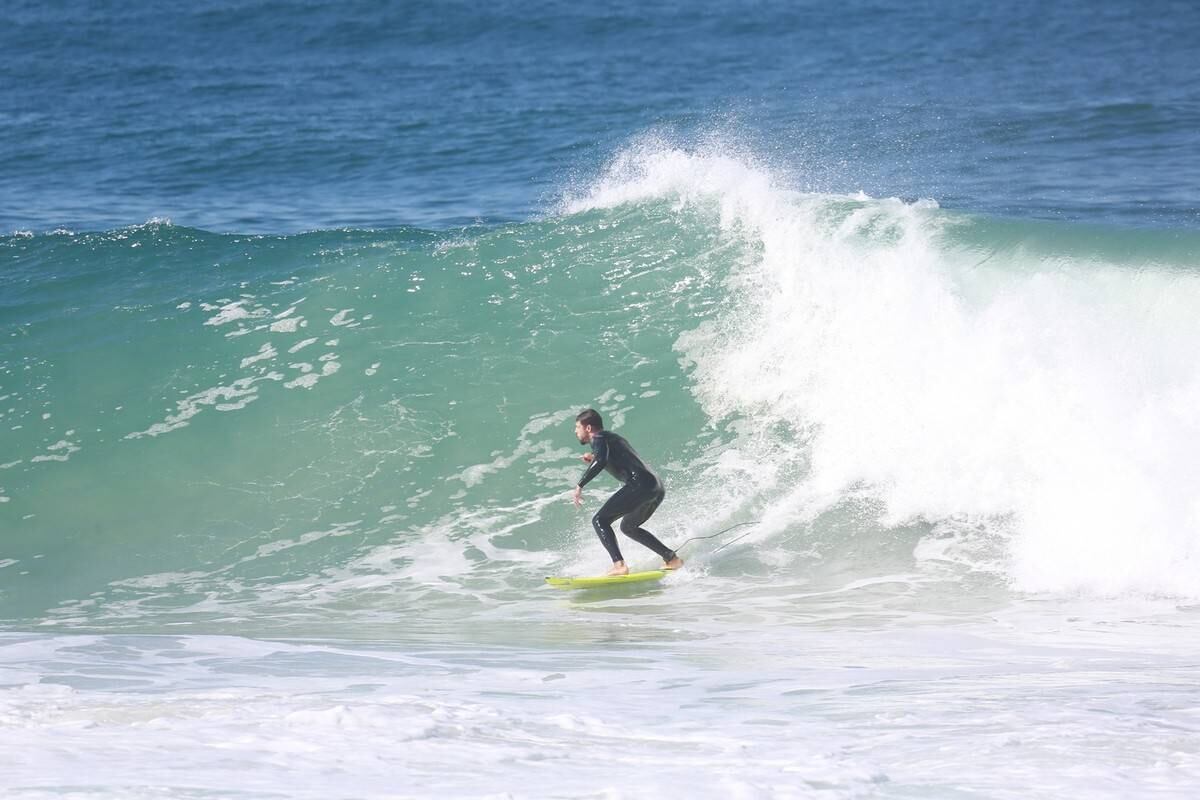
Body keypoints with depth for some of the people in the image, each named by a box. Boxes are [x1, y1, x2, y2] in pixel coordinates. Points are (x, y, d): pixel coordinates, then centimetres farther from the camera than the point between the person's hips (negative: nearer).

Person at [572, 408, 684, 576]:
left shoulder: (599, 438, 1)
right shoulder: (613, 438, 29)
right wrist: (595, 460, 28)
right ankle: (671, 559, 23)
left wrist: (580, 485, -16)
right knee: (628, 527, 28)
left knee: (600, 520, -8)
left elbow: (601, 461, -19)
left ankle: (619, 565, -23)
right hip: (657, 488, 9)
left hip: (640, 485, -9)